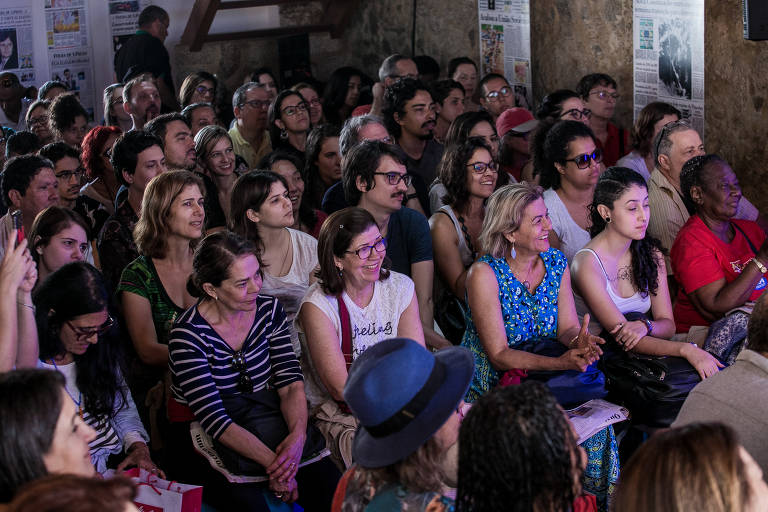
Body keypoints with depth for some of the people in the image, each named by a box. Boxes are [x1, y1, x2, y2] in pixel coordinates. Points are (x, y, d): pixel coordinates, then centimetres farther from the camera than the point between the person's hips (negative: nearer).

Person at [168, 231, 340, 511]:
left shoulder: (270, 309, 0)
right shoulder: (188, 335, -16)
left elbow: (291, 383, -4)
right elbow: (214, 419, -22)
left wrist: (298, 435, -25)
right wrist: (272, 462, -32)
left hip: (266, 420, 4)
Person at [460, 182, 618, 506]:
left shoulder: (556, 263, 3)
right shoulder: (484, 274, -16)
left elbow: (568, 327, 2)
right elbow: (499, 355, -19)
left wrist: (578, 341, -24)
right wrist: (561, 362, -31)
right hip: (490, 388, -5)